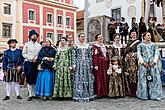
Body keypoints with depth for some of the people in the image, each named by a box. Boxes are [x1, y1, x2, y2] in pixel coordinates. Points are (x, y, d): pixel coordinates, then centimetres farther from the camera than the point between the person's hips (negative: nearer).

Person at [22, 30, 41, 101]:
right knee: (29, 79, -3)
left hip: (36, 63, 2)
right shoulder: (27, 44, 6)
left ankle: (34, 93, 15)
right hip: (28, 63, -2)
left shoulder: (39, 45, 12)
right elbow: (24, 54, 0)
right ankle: (30, 95, 3)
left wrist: (36, 58, -9)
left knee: (35, 79, 4)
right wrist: (31, 58, -12)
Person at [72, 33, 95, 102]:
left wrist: (91, 65, 6)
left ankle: (88, 96, 10)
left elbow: (90, 56, 12)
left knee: (88, 79, 2)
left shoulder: (88, 46, 14)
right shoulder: (75, 46, 5)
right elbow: (73, 56, -1)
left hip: (87, 64, 3)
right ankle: (78, 96, 1)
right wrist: (74, 64, -11)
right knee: (78, 80, -5)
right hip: (78, 64, -3)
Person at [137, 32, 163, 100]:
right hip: (143, 64, -1)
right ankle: (144, 95, 2)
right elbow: (139, 55, 1)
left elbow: (157, 54, 5)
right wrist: (143, 62, -11)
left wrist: (154, 62, -9)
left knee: (154, 79, -4)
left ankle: (155, 95, 1)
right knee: (143, 79, -4)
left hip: (153, 64, 2)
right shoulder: (140, 45, 10)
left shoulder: (154, 45, 15)